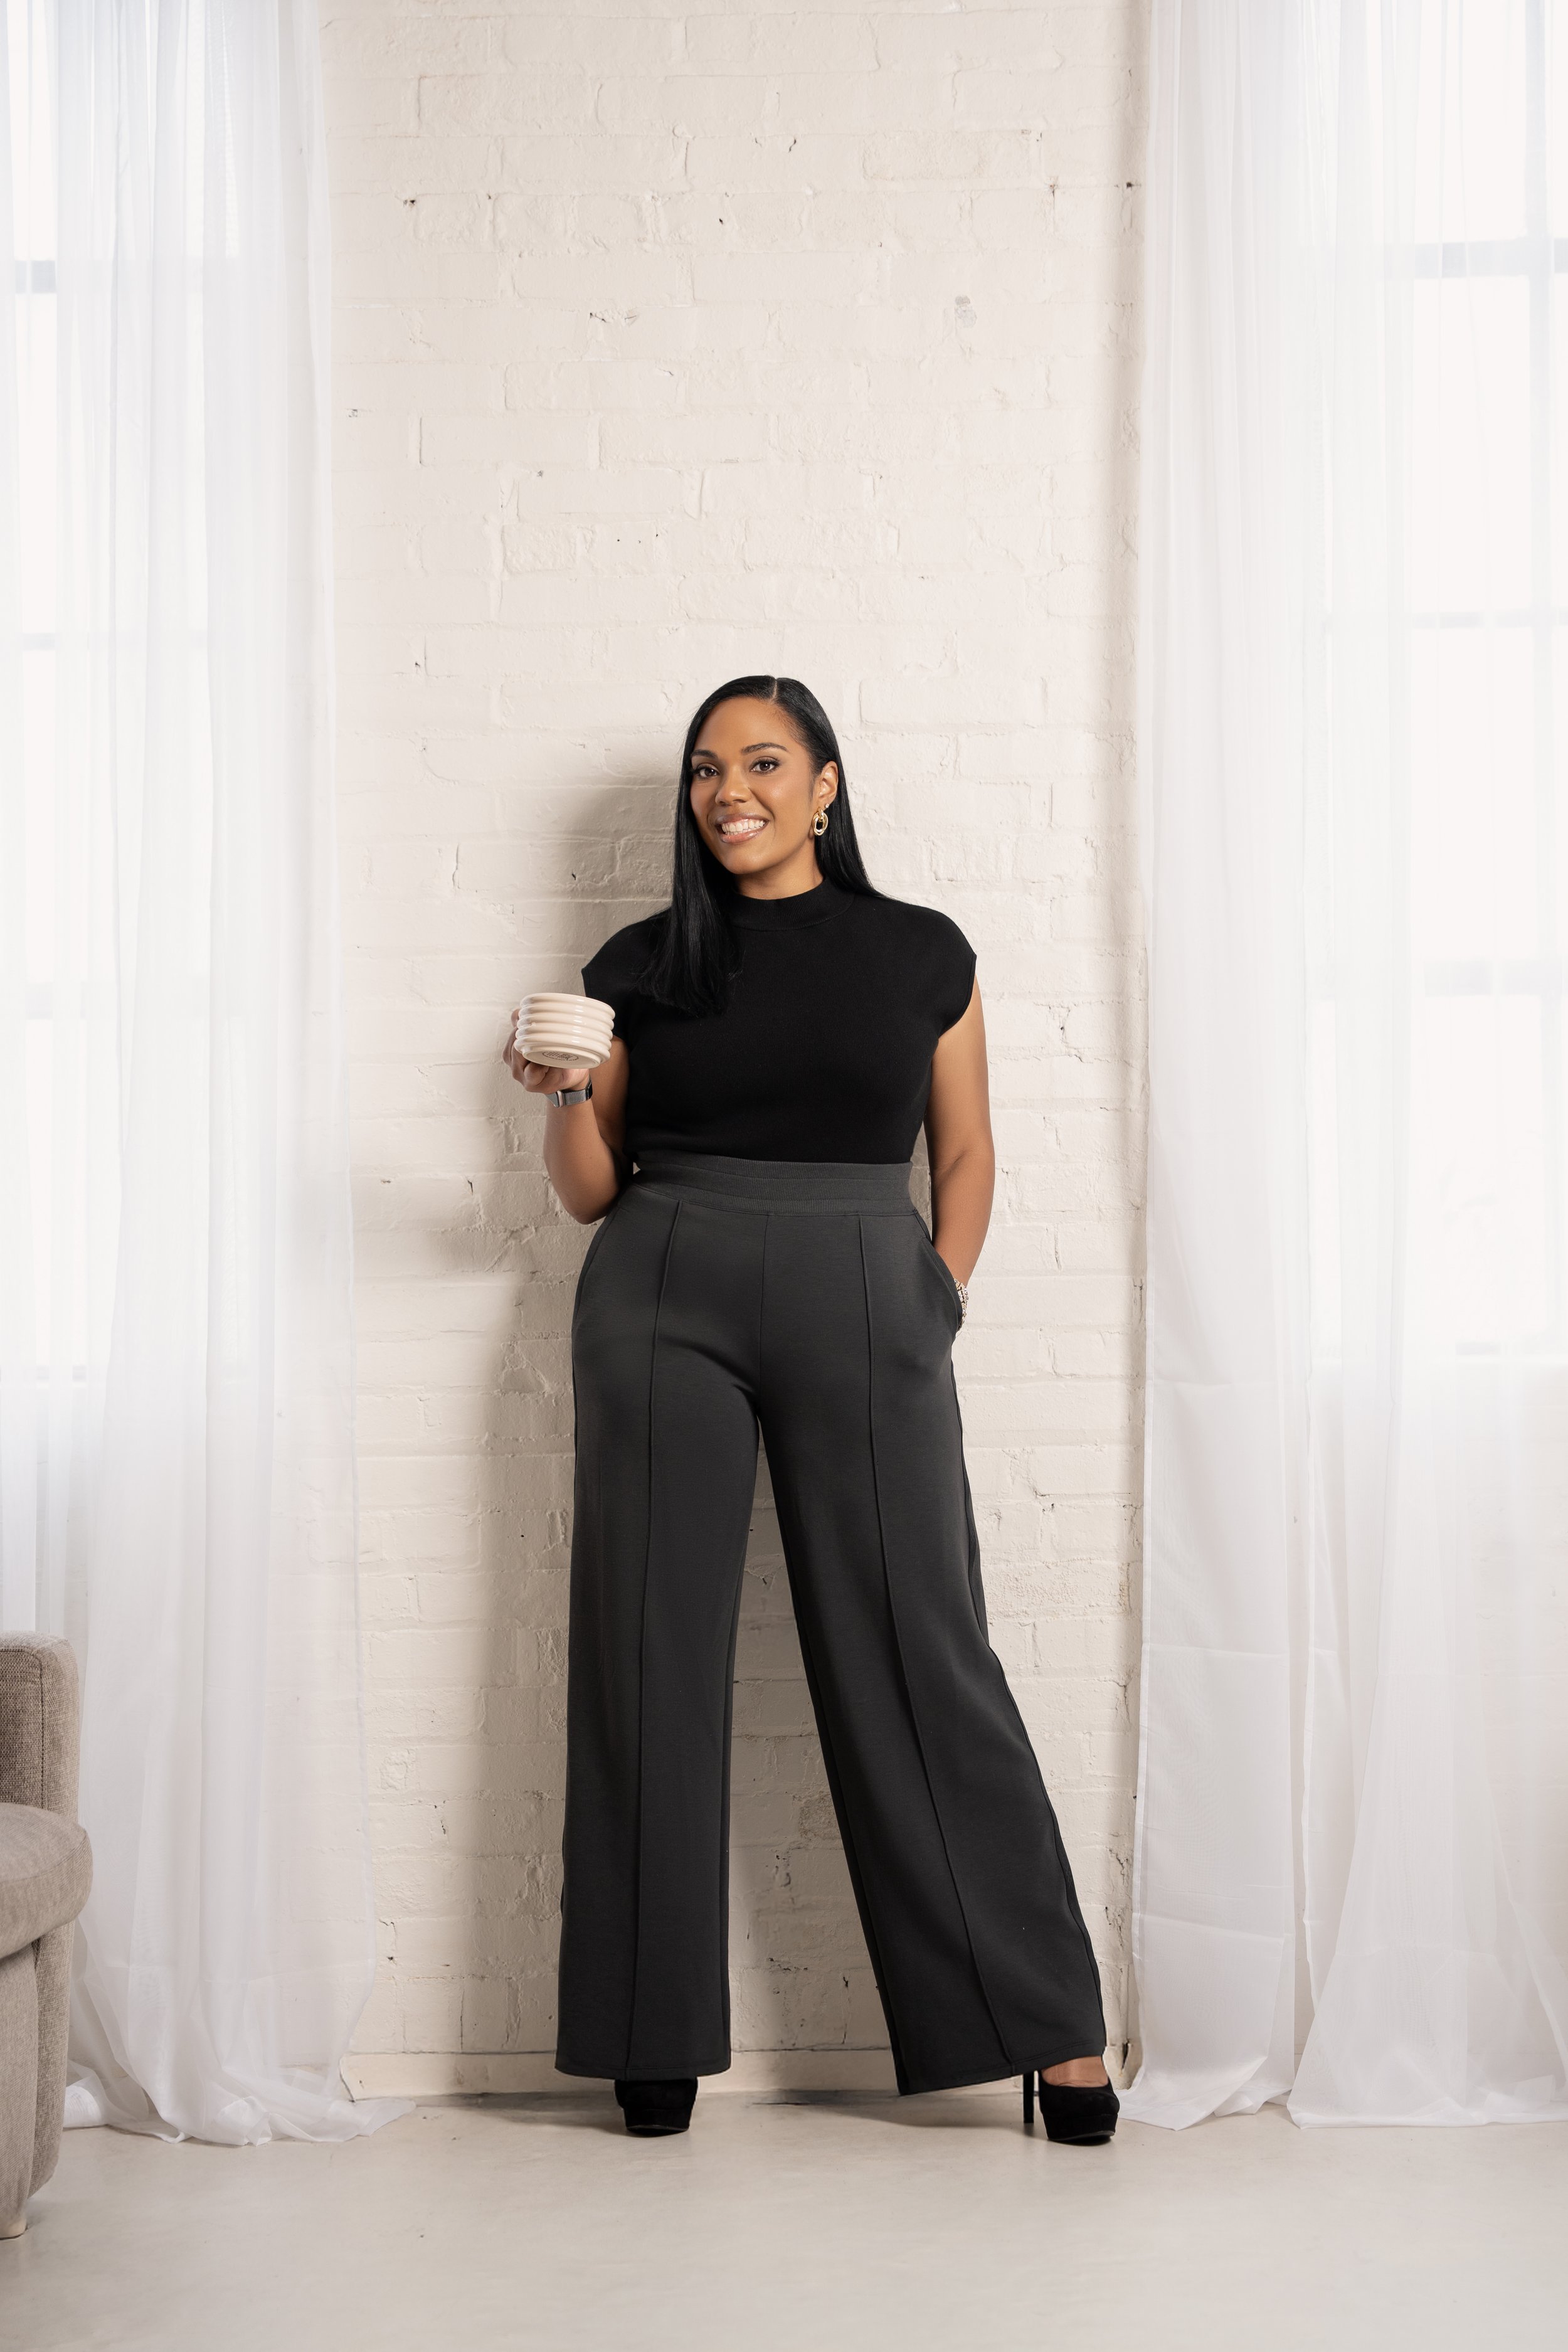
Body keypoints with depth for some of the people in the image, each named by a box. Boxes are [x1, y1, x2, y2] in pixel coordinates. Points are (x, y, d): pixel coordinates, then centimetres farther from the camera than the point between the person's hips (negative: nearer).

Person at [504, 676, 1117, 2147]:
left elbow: (965, 1152, 13)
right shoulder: (641, 965, 10)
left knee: (918, 1654, -4)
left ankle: (1049, 2023, 5)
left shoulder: (923, 954, 10)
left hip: (863, 1305, -1)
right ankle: (656, 2034, 12)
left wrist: (941, 1301, 0)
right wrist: (561, 1097, -8)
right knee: (655, 1654, 1)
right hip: (664, 1306, 1)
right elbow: (590, 1193, 11)